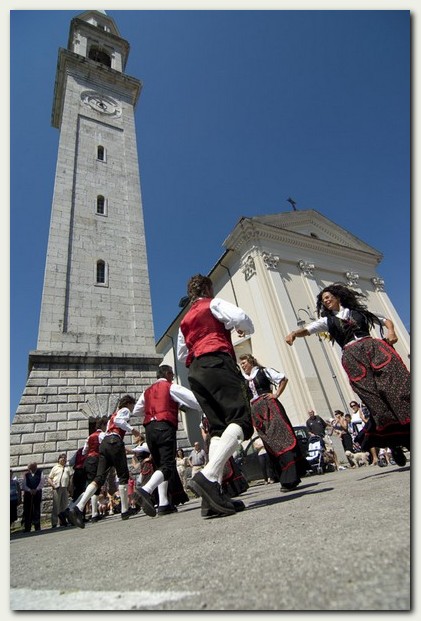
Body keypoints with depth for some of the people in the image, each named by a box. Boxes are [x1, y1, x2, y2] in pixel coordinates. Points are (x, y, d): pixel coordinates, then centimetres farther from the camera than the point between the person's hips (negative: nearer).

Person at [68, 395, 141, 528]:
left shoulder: (114, 413, 32)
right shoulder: (125, 410, 7)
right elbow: (118, 421, -14)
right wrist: (132, 429, -8)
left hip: (104, 442, 8)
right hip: (115, 442, -8)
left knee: (99, 478, -1)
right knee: (123, 476, 3)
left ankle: (78, 508, -16)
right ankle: (125, 510, 7)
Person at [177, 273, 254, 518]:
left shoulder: (185, 319, 29)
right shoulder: (214, 303, 9)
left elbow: (182, 354, 30)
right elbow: (240, 317, -8)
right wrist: (246, 330, 13)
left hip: (195, 371, 8)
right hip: (217, 362, -7)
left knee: (219, 427, 2)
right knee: (241, 420, -16)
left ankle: (213, 496, -11)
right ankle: (208, 476, -35)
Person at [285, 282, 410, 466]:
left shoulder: (358, 310, 21)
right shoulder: (327, 320, 19)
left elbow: (386, 320, 24)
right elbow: (308, 329, 3)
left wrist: (391, 331, 1)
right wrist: (294, 333, -18)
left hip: (373, 347, 1)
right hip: (352, 357, -1)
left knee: (399, 383, -18)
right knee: (377, 398, -11)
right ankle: (394, 443, 0)